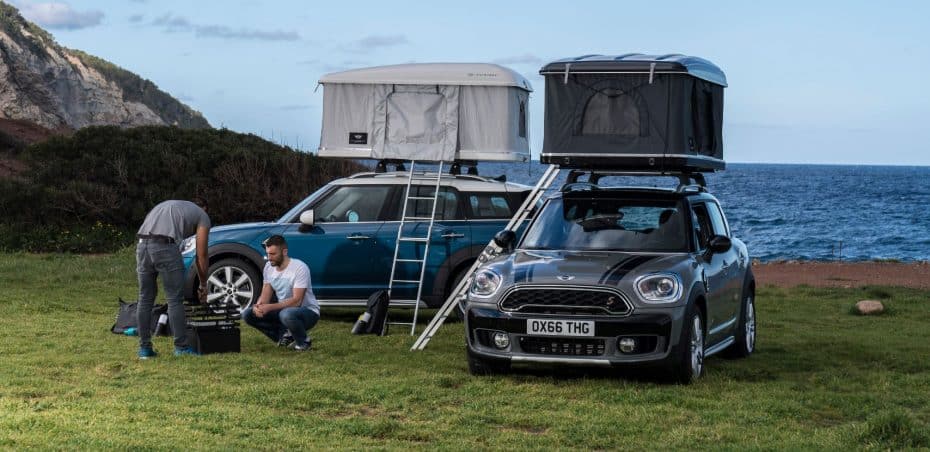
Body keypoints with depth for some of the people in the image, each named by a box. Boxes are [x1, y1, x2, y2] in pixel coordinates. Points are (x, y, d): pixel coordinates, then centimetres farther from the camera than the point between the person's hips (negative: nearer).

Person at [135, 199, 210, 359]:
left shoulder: (168, 206, 36)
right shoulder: (202, 217, 19)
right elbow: (201, 255, 16)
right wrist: (203, 285, 27)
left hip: (142, 244, 6)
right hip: (165, 247, -6)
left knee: (145, 299, 13)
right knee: (175, 300, 3)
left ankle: (145, 348, 16)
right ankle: (182, 347, 6)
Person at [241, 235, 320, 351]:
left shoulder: (299, 268, -22)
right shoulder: (269, 267, 1)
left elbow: (296, 301, -28)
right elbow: (265, 295, 4)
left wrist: (270, 307, -34)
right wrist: (258, 306, -21)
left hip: (308, 311, -7)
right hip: (283, 309, 7)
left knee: (287, 314, -41)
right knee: (248, 314, -8)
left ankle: (303, 341, -10)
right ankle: (284, 334, 2)